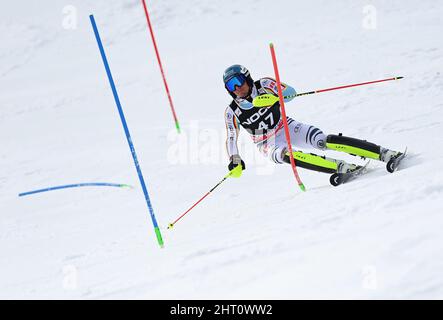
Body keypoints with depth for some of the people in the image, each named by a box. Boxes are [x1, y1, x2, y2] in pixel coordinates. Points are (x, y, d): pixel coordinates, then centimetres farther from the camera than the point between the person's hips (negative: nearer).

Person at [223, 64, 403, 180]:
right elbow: (231, 139, -2)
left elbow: (290, 92, -14)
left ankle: (385, 154, -25)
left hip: (287, 128, 0)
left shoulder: (263, 85, -8)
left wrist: (271, 97, -33)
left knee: (323, 141, -22)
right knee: (284, 154, -35)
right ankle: (340, 167, -47)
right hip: (269, 144, 0)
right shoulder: (232, 112, -7)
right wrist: (235, 160, -19)